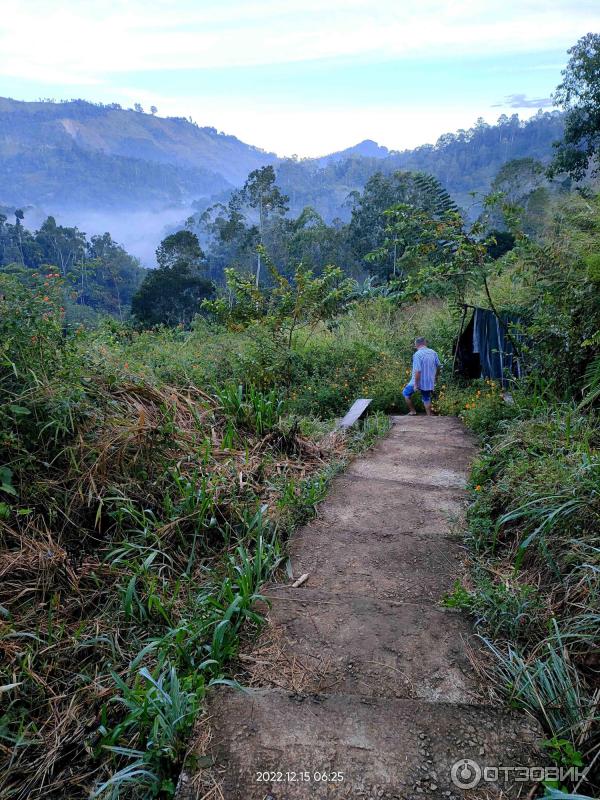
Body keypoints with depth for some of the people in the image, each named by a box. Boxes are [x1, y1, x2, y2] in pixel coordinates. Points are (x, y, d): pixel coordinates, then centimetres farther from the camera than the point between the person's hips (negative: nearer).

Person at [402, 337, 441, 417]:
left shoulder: (417, 355, -21)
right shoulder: (433, 353, -1)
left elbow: (418, 371, -25)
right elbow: (438, 366, 9)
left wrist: (415, 385, -19)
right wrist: (436, 376, 26)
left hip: (419, 381, -6)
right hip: (429, 382, 6)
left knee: (406, 393, 16)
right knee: (427, 399, 21)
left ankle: (413, 411, 16)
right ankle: (429, 416, 23)